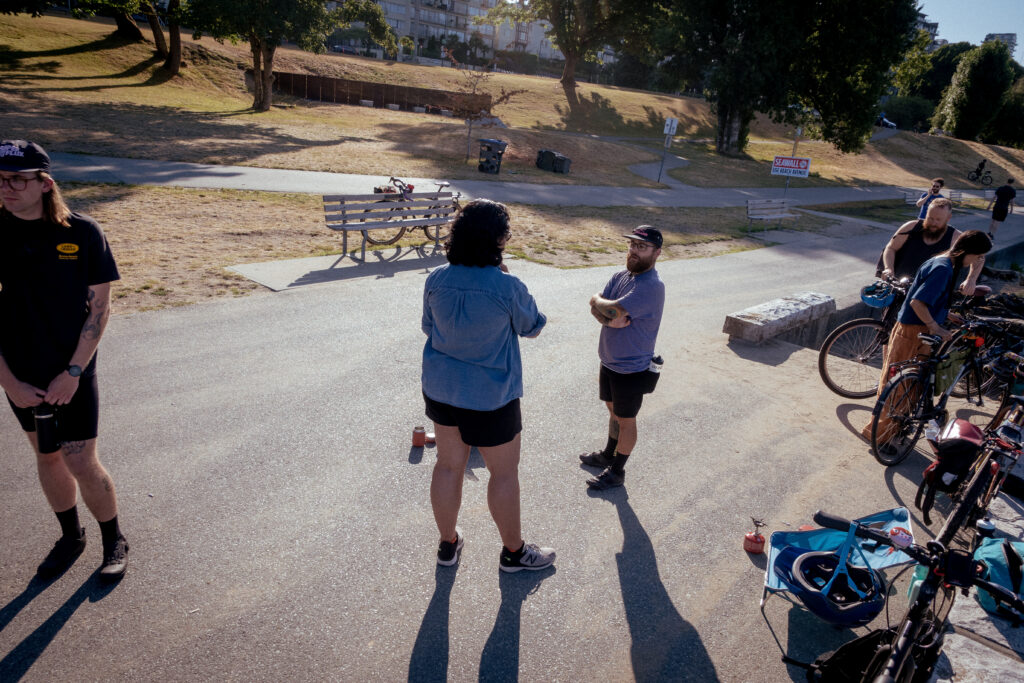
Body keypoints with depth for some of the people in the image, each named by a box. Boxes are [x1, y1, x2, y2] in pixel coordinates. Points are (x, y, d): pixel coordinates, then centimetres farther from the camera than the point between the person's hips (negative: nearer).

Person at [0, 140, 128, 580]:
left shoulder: (82, 233, -11)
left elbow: (99, 306, -8)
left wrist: (73, 372, -12)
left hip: (72, 375, -3)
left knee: (82, 465, 0)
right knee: (47, 457, 16)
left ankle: (114, 542, 24)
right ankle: (71, 537, 38)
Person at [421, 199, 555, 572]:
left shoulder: (436, 280, -8)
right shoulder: (508, 287, -23)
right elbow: (533, 327, -5)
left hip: (441, 390, 5)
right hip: (491, 398, -5)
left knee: (448, 465, 21)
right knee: (504, 473, 15)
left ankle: (448, 543, 41)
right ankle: (513, 551, 34)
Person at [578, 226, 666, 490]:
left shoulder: (651, 286, -25)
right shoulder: (620, 276, 3)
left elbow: (613, 310, -31)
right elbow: (595, 307, -4)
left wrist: (600, 304, -10)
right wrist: (609, 318, -24)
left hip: (631, 369, -8)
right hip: (609, 361, 8)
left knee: (625, 420, 10)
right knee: (613, 411, 25)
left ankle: (617, 471, 27)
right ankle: (608, 455, 46)